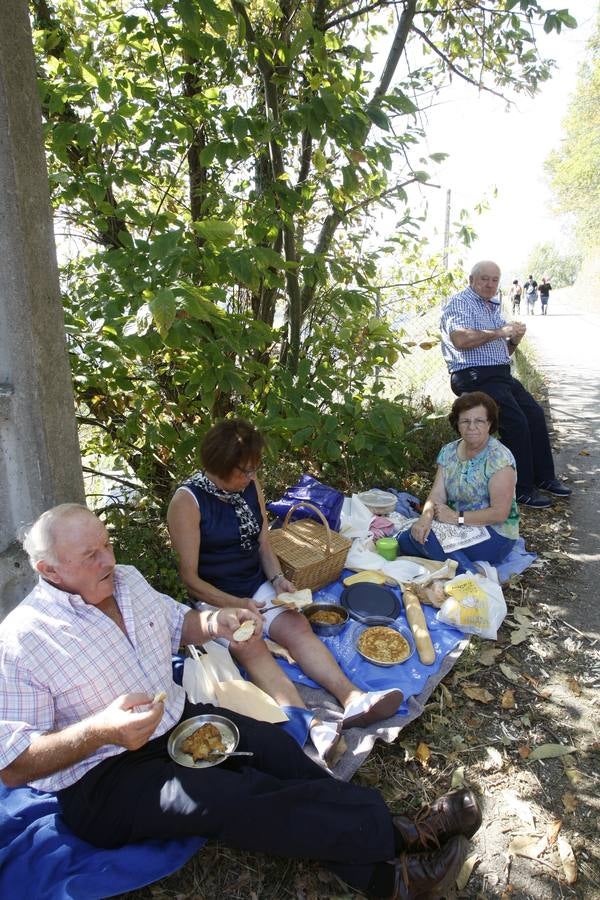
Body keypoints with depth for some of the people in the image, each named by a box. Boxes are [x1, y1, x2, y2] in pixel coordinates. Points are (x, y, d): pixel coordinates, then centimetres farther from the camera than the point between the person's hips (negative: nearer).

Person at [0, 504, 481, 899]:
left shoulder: (127, 579, 2)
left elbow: (177, 622, 19)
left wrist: (214, 623, -5)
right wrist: (99, 730, -31)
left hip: (179, 721, 6)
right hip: (102, 778, -6)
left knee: (273, 748, -20)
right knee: (227, 796, -29)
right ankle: (397, 834, -23)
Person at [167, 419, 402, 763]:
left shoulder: (251, 486, 3)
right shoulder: (187, 500, -14)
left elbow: (264, 545, 10)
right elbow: (190, 577, -13)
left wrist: (278, 578, -8)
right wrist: (236, 604, -21)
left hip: (258, 587, 5)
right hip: (215, 600, -5)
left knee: (298, 626, -23)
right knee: (250, 645, -32)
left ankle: (354, 699, -36)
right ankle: (311, 725, -48)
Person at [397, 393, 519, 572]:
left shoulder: (499, 457, -15)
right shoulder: (448, 451, 5)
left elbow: (500, 513, -18)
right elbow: (437, 495, -4)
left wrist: (457, 517, -22)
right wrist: (426, 516, -25)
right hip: (459, 529, 7)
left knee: (424, 538, -26)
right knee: (405, 540, -17)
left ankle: (471, 576, -11)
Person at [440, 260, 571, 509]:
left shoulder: (493, 308, 24)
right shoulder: (460, 302, -4)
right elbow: (460, 339, -23)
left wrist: (514, 340, 3)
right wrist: (500, 332, -17)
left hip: (501, 375, 9)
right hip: (475, 376, -9)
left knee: (535, 414, -1)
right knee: (516, 422, -19)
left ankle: (544, 477, 12)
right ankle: (522, 489, -9)